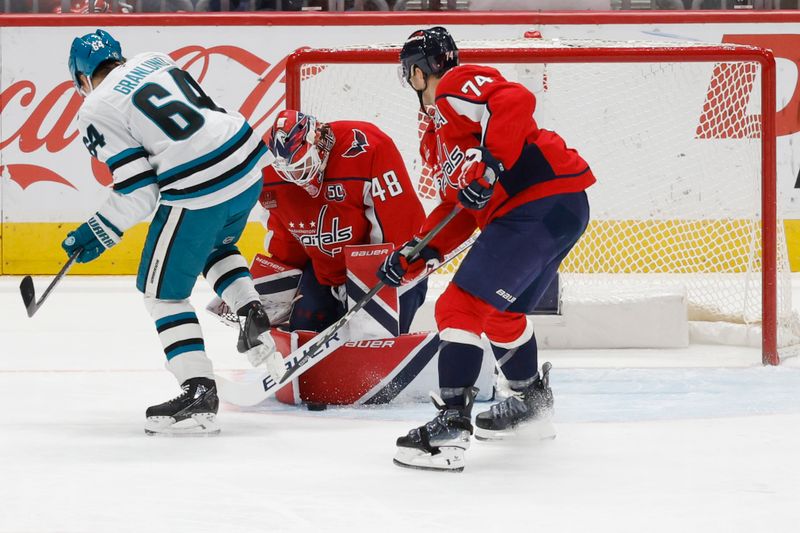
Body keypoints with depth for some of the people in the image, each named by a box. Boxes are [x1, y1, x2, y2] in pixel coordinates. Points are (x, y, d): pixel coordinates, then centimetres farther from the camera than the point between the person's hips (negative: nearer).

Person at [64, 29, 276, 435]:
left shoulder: (96, 110, -2)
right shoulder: (152, 61, 18)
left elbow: (138, 192, -6)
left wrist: (98, 234, 7)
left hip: (198, 192, -8)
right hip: (247, 163, 8)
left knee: (163, 288, 7)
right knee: (215, 246, 36)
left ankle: (199, 391, -1)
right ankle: (252, 315, 15)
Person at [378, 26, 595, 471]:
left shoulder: (458, 86, -3)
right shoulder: (443, 131, 28)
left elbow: (516, 101, -23)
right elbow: (459, 207, 27)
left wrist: (489, 164, -28)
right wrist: (415, 256, 19)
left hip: (541, 202, -11)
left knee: (463, 305, -15)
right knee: (501, 312, 29)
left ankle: (451, 425, -21)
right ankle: (532, 400, 48)